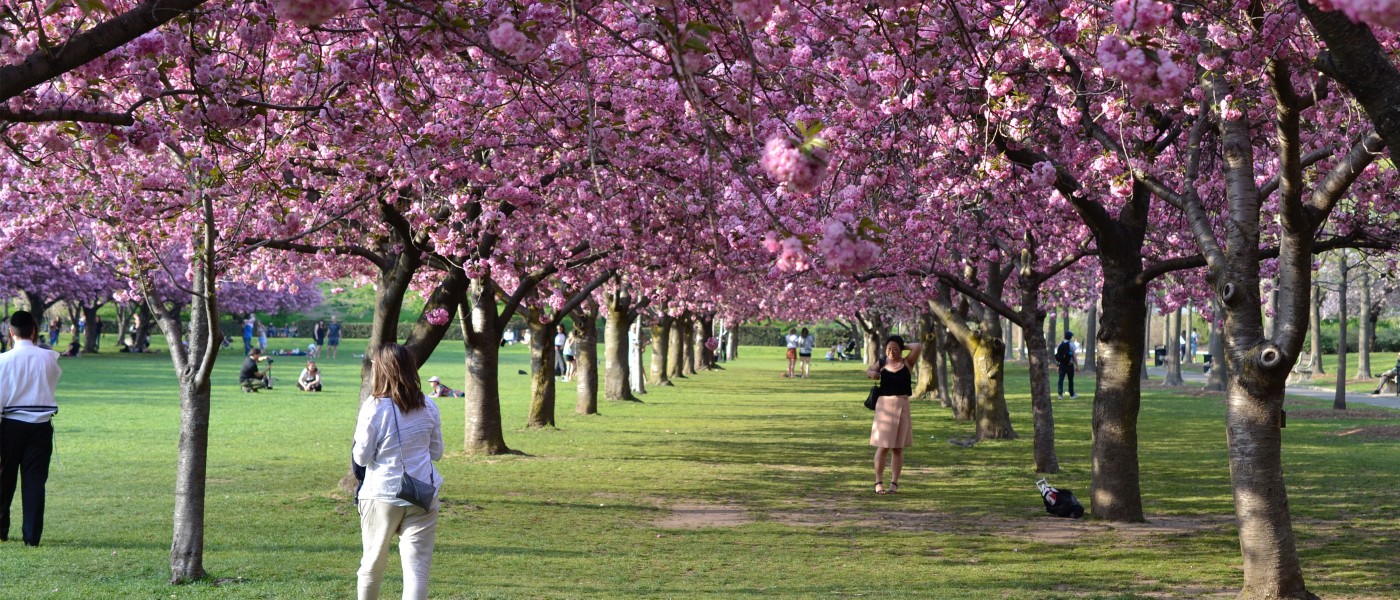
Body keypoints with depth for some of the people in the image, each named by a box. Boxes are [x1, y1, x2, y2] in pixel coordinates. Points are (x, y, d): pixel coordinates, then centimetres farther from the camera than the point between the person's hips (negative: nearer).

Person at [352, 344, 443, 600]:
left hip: (381, 496, -2)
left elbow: (361, 457, -7)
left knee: (372, 564, 17)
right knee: (417, 567, -2)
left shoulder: (374, 408, -12)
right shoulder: (428, 407, -1)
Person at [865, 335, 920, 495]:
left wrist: (903, 346, 1)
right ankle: (878, 482, 2)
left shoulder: (906, 362, 1)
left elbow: (917, 347, -13)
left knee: (898, 448, 5)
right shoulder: (882, 364, 4)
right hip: (884, 405, 0)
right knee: (883, 446, -3)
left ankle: (894, 483, 11)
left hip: (902, 406, 0)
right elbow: (868, 370, 23)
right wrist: (872, 373, 1)